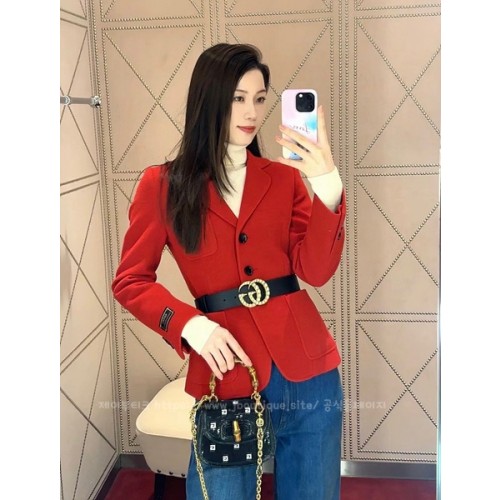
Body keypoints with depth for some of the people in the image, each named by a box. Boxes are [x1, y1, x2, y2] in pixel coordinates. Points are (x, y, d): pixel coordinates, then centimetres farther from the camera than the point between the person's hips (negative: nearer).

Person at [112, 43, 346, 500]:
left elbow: (316, 270, -5)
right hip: (226, 369, -2)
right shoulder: (163, 185, 0)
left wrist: (327, 184, -17)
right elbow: (131, 282, 2)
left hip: (307, 365, 3)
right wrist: (190, 325, -15)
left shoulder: (285, 178, 6)